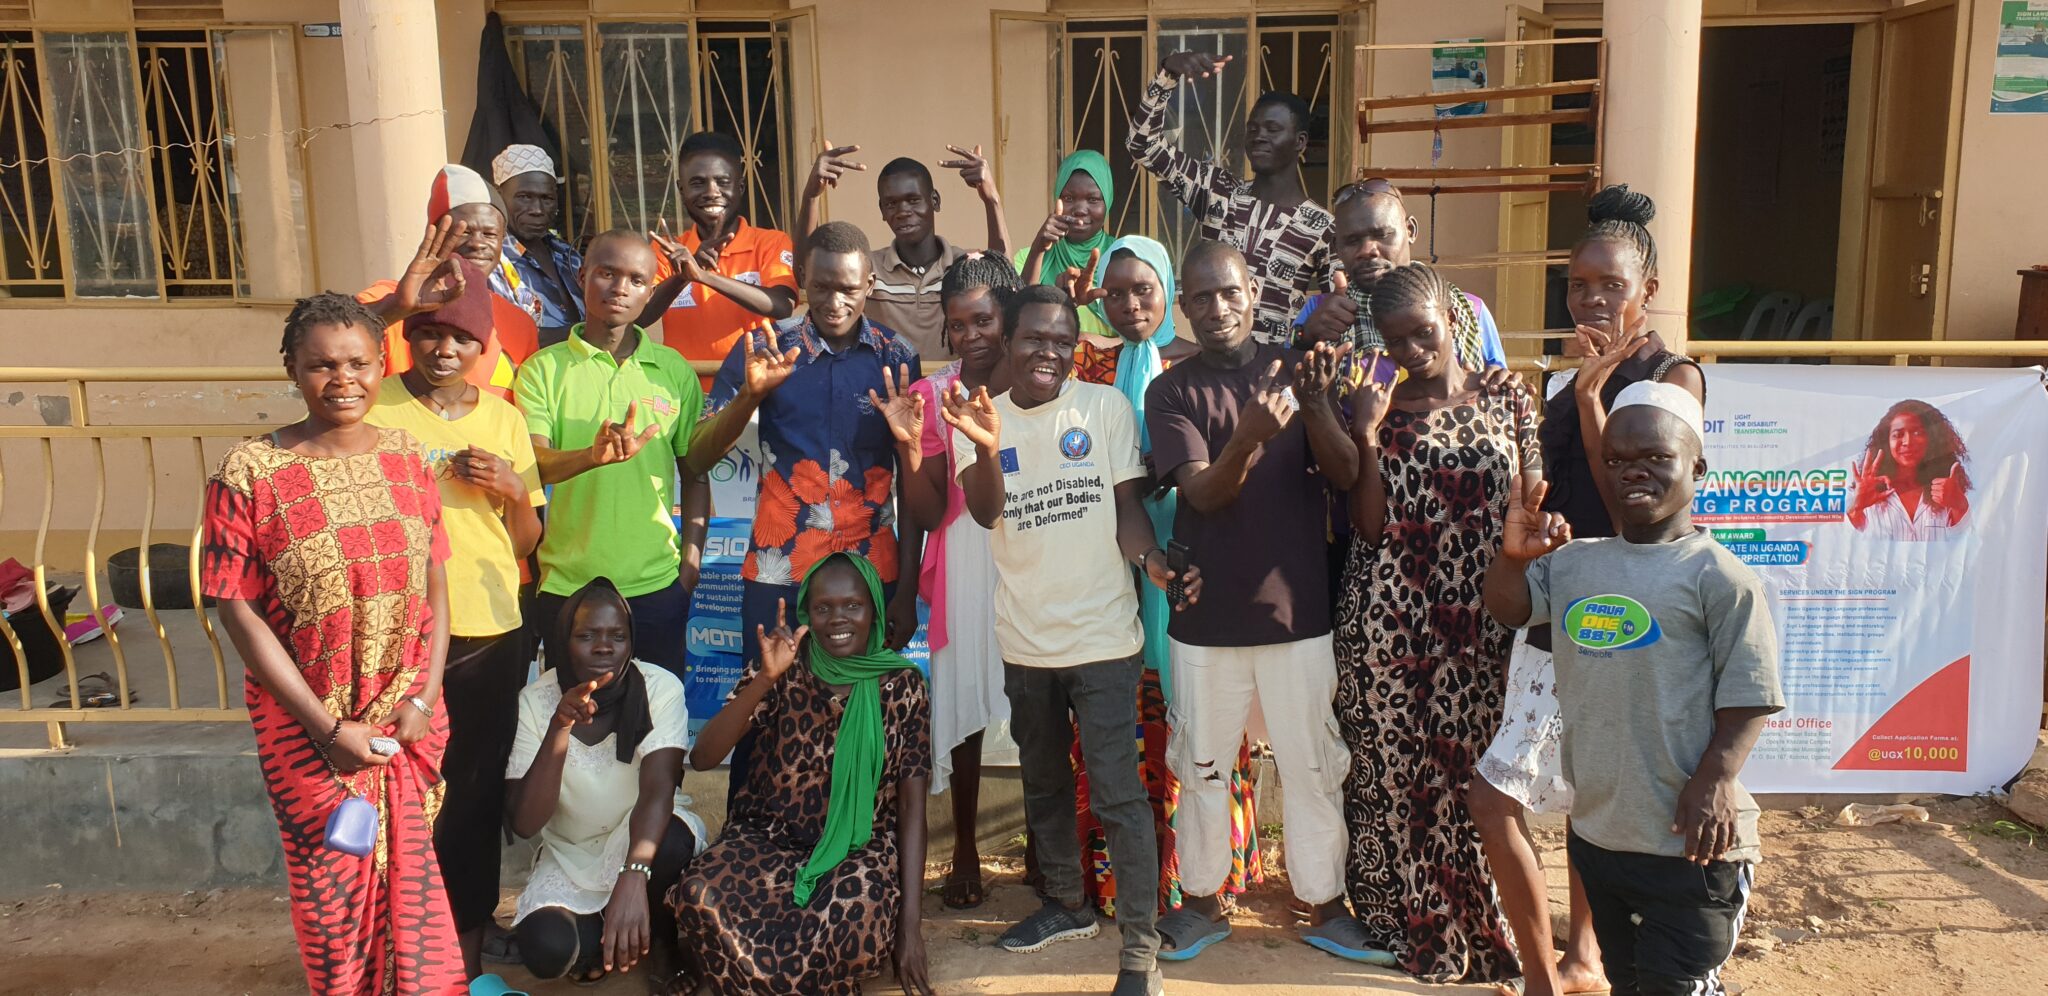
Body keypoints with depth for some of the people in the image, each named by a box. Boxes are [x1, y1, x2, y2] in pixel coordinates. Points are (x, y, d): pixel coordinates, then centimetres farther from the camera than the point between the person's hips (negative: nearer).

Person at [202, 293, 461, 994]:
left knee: (412, 869, 14)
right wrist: (327, 728, -13)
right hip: (309, 722, -3)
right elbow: (238, 610, -12)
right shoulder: (249, 474, -12)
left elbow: (435, 583, 3)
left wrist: (425, 698, -7)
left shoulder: (405, 458, 0)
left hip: (410, 717, 3)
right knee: (336, 883, 12)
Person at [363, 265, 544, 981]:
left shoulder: (502, 416, 7)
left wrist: (515, 492, -7)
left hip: (493, 635, 3)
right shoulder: (375, 408, -3)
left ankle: (469, 944, 29)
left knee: (478, 794, 11)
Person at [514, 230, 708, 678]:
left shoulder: (675, 370, 5)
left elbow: (695, 476, 10)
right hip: (565, 586, -1)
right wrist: (593, 455, -31)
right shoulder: (544, 368, 1)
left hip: (657, 585, 1)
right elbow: (533, 465, -11)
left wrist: (690, 567, 4)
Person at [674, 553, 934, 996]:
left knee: (858, 905, -35)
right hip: (770, 836, 1)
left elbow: (912, 807, -4)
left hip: (860, 848, 0)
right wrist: (765, 680, -28)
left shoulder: (902, 685, -3)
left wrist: (911, 925, -11)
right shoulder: (780, 671, -4)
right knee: (701, 895, -31)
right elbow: (702, 758, -14)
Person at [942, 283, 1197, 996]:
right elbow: (986, 512, -13)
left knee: (1117, 793, -6)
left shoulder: (1106, 407, -4)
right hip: (1024, 640, 4)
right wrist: (987, 449, -33)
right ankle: (1066, 905, 40)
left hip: (1103, 635, -4)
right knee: (1044, 783, 20)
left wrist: (1153, 561, -25)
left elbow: (1127, 507, -5)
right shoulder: (981, 417, 0)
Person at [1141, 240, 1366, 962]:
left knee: (1313, 765, 9)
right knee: (1200, 764, 11)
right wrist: (1251, 435, -35)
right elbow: (1204, 492, -15)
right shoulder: (1172, 391, -2)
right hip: (1208, 612, 0)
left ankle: (1324, 904, 25)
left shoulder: (1298, 368, 1)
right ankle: (1203, 901, 28)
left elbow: (1346, 476, -6)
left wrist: (1316, 407, -25)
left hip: (1297, 607, 1)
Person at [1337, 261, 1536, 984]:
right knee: (1396, 768, 5)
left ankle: (1474, 925, 23)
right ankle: (1407, 922, 23)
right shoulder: (1378, 410, 3)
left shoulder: (1507, 400, 4)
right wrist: (1368, 435, -12)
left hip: (1482, 623, 1)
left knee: (1477, 768, 4)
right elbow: (1371, 529, -4)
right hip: (1389, 621, 0)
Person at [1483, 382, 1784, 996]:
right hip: (1595, 831, 6)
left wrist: (1714, 780, -24)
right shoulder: (1572, 563, 6)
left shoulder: (1717, 576, -11)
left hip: (1686, 843, -6)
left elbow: (1748, 698, -12)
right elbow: (1506, 609, 9)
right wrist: (1514, 554, -11)